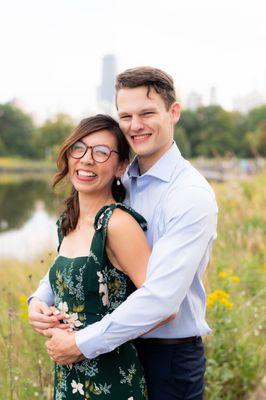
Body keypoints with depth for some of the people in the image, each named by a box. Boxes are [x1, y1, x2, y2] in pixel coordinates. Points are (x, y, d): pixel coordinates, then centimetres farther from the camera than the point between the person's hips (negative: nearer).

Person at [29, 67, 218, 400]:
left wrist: (83, 344, -23)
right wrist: (41, 298, -7)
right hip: (120, 347, 6)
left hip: (171, 357, -6)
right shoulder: (120, 182, 2)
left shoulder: (192, 195, -20)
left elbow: (161, 298, -28)